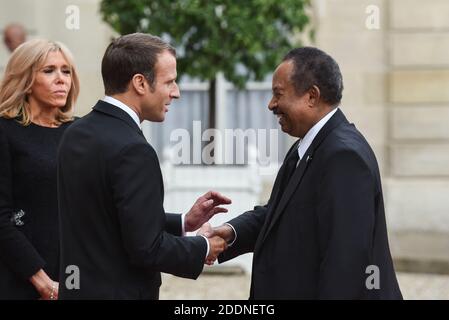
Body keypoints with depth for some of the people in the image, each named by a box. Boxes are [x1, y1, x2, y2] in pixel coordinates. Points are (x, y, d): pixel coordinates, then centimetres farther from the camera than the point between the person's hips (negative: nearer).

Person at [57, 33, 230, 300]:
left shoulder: (75, 135, 5)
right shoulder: (133, 151, -21)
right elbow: (146, 248, -22)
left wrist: (183, 223, 10)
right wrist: (202, 248, -6)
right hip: (120, 291, -9)